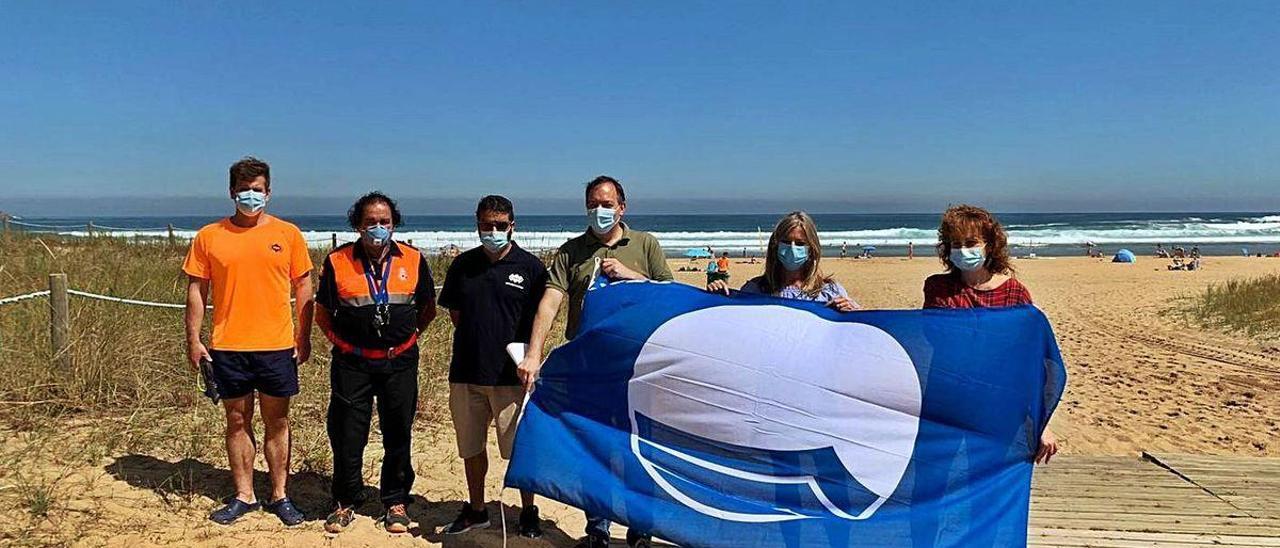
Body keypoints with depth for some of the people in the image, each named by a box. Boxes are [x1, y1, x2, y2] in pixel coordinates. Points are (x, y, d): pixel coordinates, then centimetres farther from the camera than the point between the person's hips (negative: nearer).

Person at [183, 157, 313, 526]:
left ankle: (280, 496, 20)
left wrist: (303, 337, 1)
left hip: (277, 346, -1)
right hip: (228, 347, 1)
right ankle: (243, 496, 23)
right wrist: (193, 340, 1)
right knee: (237, 421, 10)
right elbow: (196, 290, 5)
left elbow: (303, 288, 4)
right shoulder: (209, 237, 3)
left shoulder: (288, 234, 2)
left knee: (277, 422, 8)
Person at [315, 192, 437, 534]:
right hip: (352, 362, 0)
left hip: (400, 362, 1)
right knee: (346, 436, 6)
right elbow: (322, 310, 10)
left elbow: (428, 308, 13)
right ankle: (346, 503, 23)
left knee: (398, 435, 9)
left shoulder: (414, 260, 1)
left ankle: (396, 502, 24)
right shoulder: (338, 261, -1)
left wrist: (409, 335, 6)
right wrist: (339, 340, 3)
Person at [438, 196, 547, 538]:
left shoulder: (530, 267, -2)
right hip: (466, 370, 4)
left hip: (511, 374, -4)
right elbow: (454, 312, 17)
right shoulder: (463, 265, 7)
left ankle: (528, 513, 20)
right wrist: (475, 340, 7)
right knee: (470, 447, 14)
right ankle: (476, 510, 31)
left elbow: (539, 320, 1)